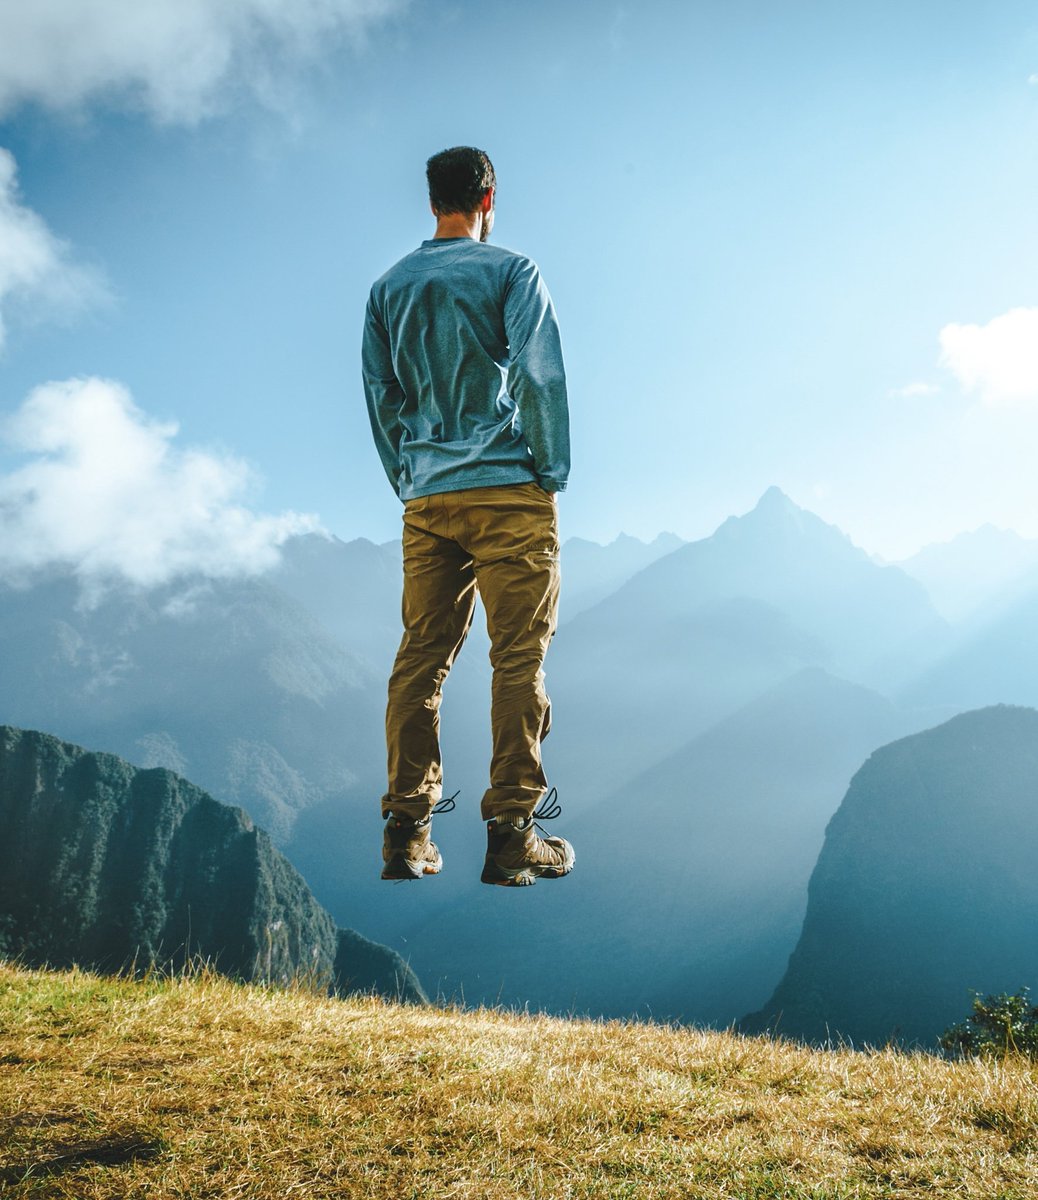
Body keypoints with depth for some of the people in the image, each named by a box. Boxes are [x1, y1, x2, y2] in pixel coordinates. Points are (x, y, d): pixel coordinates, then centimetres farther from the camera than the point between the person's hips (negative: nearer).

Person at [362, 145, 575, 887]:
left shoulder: (389, 288, 14)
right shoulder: (512, 271, 0)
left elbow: (379, 395, 13)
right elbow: (539, 377, -9)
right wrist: (553, 474, -1)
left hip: (427, 499, 5)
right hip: (508, 490, -5)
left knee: (421, 659, 6)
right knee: (519, 659, -3)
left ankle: (408, 833, 6)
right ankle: (512, 836, -4)